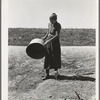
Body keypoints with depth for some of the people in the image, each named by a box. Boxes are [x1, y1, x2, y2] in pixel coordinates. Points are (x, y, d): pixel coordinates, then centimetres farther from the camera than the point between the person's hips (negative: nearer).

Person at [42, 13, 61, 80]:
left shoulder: (58, 25, -13)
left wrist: (49, 41, -28)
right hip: (48, 42, 5)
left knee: (55, 57, 6)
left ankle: (56, 70, 30)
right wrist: (45, 37, 6)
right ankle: (47, 74, 8)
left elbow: (57, 36, -21)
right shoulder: (49, 24, 6)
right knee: (47, 58, 3)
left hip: (55, 42, -5)